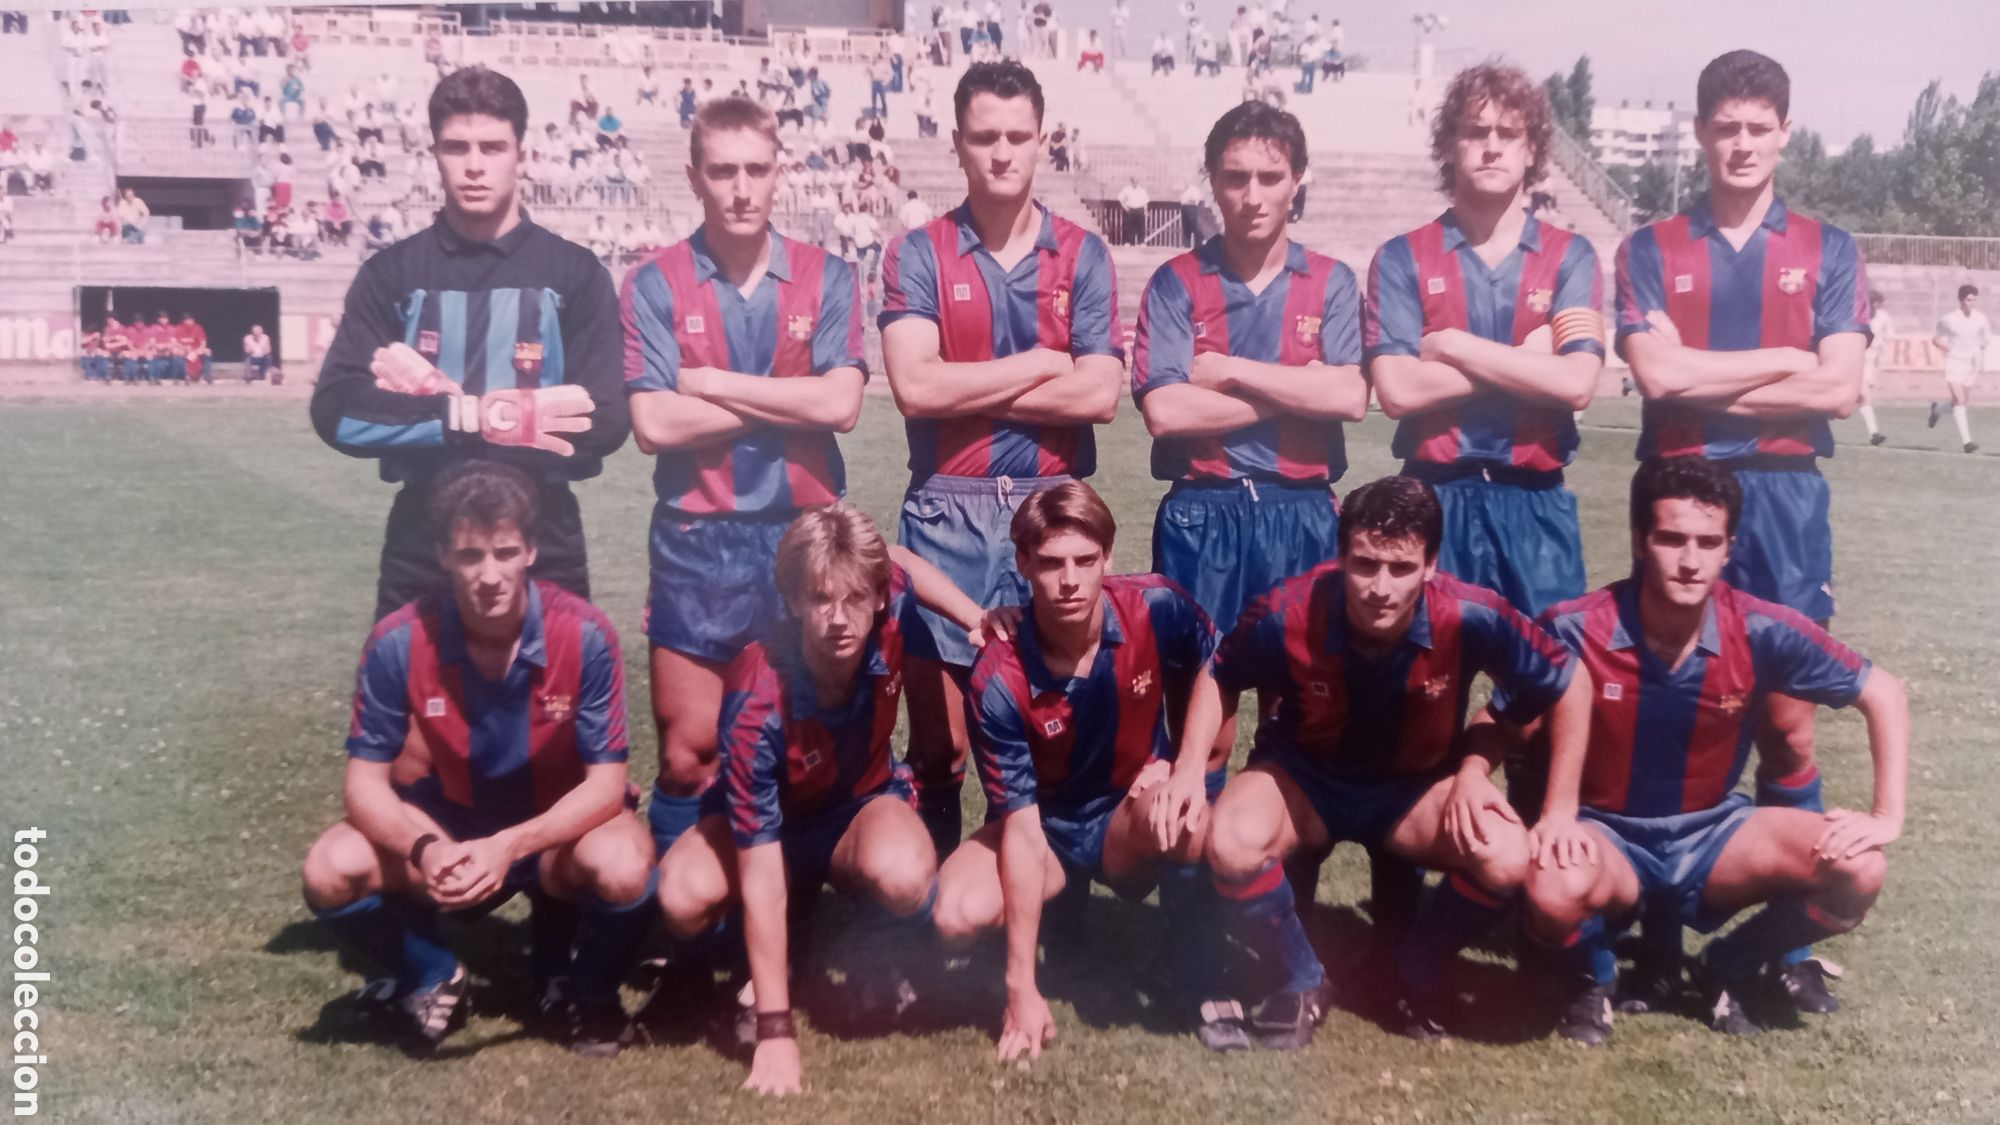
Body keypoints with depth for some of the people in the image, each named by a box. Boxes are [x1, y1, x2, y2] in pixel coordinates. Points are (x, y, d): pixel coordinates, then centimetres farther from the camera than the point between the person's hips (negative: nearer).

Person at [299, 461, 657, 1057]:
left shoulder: (585, 635, -23)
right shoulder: (398, 642, -19)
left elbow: (606, 784, -21)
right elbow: (365, 782, -15)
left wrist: (510, 846, -37)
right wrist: (425, 849, -36)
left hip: (556, 831, -2)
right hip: (448, 828, 2)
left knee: (623, 868, -35)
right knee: (333, 870, -25)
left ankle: (585, 992, 1)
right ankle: (432, 980, 7)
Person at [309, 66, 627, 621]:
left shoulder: (576, 275, 1)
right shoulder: (390, 274, 4)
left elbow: (603, 422, -9)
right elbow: (339, 412, -7)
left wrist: (433, 404, -13)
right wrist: (479, 417, -18)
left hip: (543, 547, 0)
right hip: (420, 547, 1)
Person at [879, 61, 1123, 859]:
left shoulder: (1083, 256, 6)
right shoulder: (917, 255, 3)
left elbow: (1099, 396, -6)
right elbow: (913, 386, -13)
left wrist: (967, 392, -7)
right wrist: (1038, 364, -6)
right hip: (948, 513, -1)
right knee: (939, 740, 4)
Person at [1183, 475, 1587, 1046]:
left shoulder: (1471, 618, -29)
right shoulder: (1286, 614, -28)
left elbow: (1570, 683, -12)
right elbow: (1221, 679, -5)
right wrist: (1191, 766, -19)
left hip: (1418, 786, 1)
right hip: (1304, 776, 0)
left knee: (1507, 860, -28)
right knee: (1232, 843, -33)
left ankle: (1419, 971, 6)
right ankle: (1301, 981, -1)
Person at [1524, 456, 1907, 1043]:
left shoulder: (1762, 632, -15)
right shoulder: (1576, 628, -21)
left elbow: (1884, 694, -2)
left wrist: (1888, 816, -11)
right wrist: (1552, 813, -29)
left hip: (1710, 834, 3)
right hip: (1607, 835, -3)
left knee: (1858, 870, -21)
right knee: (1556, 893, -38)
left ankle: (1732, 967, 9)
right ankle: (1594, 974, 1)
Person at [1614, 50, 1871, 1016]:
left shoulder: (1827, 251, 8)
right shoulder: (1649, 251, 6)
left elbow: (1839, 387, -5)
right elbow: (1657, 373, -10)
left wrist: (1706, 385, -7)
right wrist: (1784, 359, -6)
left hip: (1786, 501, 1)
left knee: (1786, 716, 2)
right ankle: (1662, 927, 13)